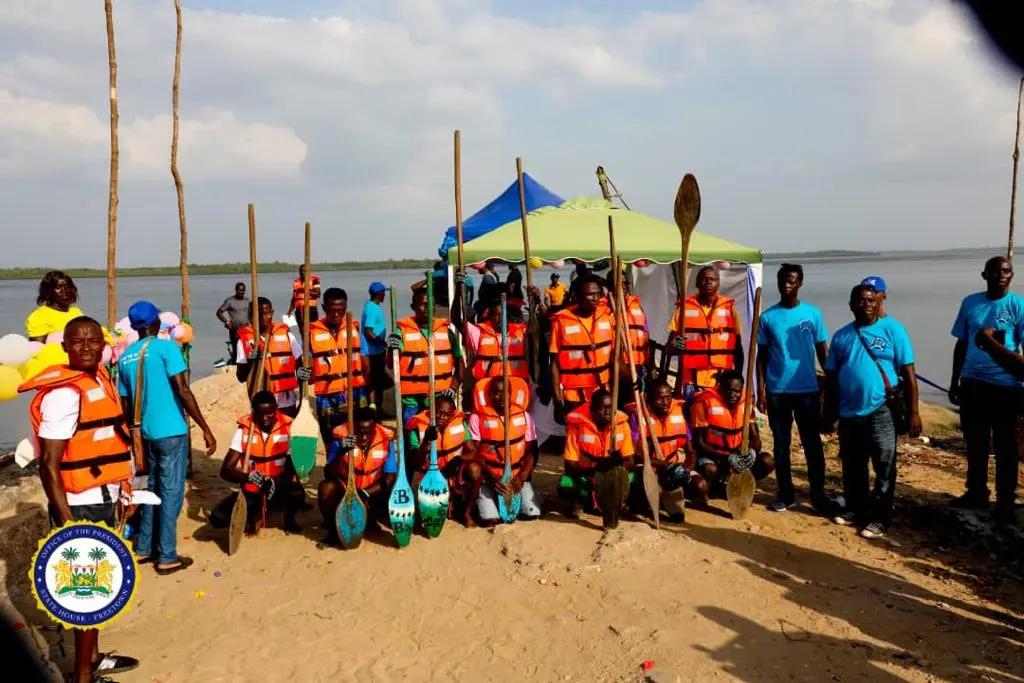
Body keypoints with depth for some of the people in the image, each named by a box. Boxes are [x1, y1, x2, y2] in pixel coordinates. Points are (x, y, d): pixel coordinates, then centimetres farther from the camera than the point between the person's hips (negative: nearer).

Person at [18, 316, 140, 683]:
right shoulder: (63, 393, -20)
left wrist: (119, 491, 18)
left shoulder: (99, 378, 7)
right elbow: (49, 465, -22)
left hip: (101, 500, 9)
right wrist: (67, 522, -24)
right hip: (80, 507, -9)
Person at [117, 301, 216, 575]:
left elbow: (126, 404, 12)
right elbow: (183, 391, -16)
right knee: (171, 492, 1)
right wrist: (205, 428, -14)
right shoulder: (166, 347, -10)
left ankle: (144, 548, 27)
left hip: (145, 433, 6)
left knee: (152, 489, 19)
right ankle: (167, 558, 6)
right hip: (171, 432, -6)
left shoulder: (125, 358, 8)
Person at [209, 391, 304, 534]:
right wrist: (247, 477, -34)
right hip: (251, 492, 1)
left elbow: (292, 467, -12)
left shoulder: (288, 427, -12)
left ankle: (289, 518, 3)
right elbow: (225, 470, -13)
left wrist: (275, 483, -32)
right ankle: (254, 514, 13)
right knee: (217, 517, -21)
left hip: (279, 490, -1)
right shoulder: (244, 430, -10)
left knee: (297, 493, -36)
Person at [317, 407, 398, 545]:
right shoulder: (341, 436, -18)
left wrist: (364, 493, -25)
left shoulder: (386, 439, -15)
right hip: (344, 491, -1)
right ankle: (333, 528, -4)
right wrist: (341, 452, -39)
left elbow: (390, 477, -12)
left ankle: (370, 518, 13)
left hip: (372, 493, 1)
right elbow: (328, 474, -22)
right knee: (326, 488, -32)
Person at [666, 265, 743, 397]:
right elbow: (669, 344, 5)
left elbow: (738, 348, 10)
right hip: (690, 381, 0)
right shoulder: (684, 307, 4)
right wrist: (674, 345, -18)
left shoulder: (729, 308, 6)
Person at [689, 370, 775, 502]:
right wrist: (726, 457, -31)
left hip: (737, 454, 5)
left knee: (767, 461, -19)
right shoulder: (704, 401, -19)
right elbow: (699, 443, -18)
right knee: (710, 470, -37)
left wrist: (752, 451, -28)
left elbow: (755, 438, -2)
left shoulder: (746, 401, -3)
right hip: (711, 454, -5)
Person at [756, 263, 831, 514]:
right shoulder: (767, 317, 2)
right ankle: (785, 495, 18)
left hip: (808, 389, 0)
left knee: (813, 443, 4)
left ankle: (818, 494, 15)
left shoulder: (813, 314, 2)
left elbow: (823, 352, 7)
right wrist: (760, 390, -1)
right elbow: (762, 356, 4)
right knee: (781, 443, 8)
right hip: (777, 390, 1)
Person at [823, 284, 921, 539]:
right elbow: (831, 379, 13)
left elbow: (908, 374, -5)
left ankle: (879, 518, 12)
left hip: (881, 412, -4)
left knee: (884, 468, 3)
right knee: (852, 468, 14)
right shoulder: (841, 336, 9)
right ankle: (855, 509, 29)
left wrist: (913, 412, -9)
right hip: (848, 414, 4)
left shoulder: (892, 330, -2)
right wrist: (828, 415, 13)